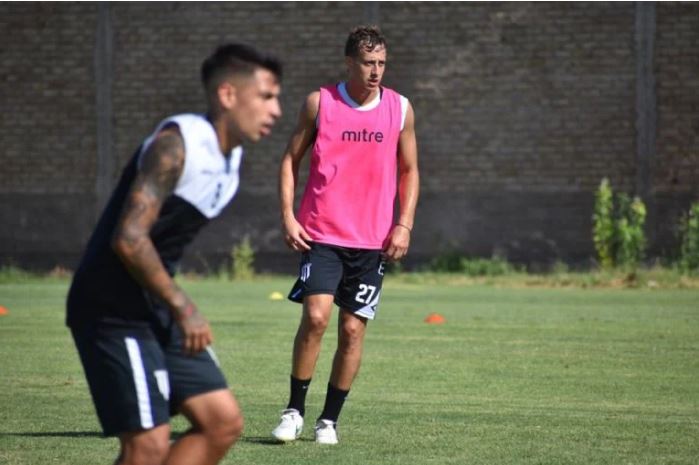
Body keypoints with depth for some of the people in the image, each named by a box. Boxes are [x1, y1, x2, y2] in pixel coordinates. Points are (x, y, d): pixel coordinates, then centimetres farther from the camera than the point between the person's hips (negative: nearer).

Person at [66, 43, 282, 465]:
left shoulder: (229, 155, 10)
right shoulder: (177, 144, -19)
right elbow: (129, 239, -26)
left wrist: (177, 309, 13)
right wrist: (183, 307, -19)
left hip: (156, 311, 9)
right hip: (112, 311, -9)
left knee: (223, 422, 4)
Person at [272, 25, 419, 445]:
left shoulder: (400, 109, 5)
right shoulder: (319, 103, 0)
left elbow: (409, 171, 12)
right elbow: (291, 159, 7)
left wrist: (404, 224, 0)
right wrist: (288, 216, -4)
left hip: (374, 239, 2)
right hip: (322, 234, -2)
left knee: (353, 329, 2)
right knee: (315, 316, -16)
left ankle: (330, 419, 13)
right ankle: (295, 411, -1)